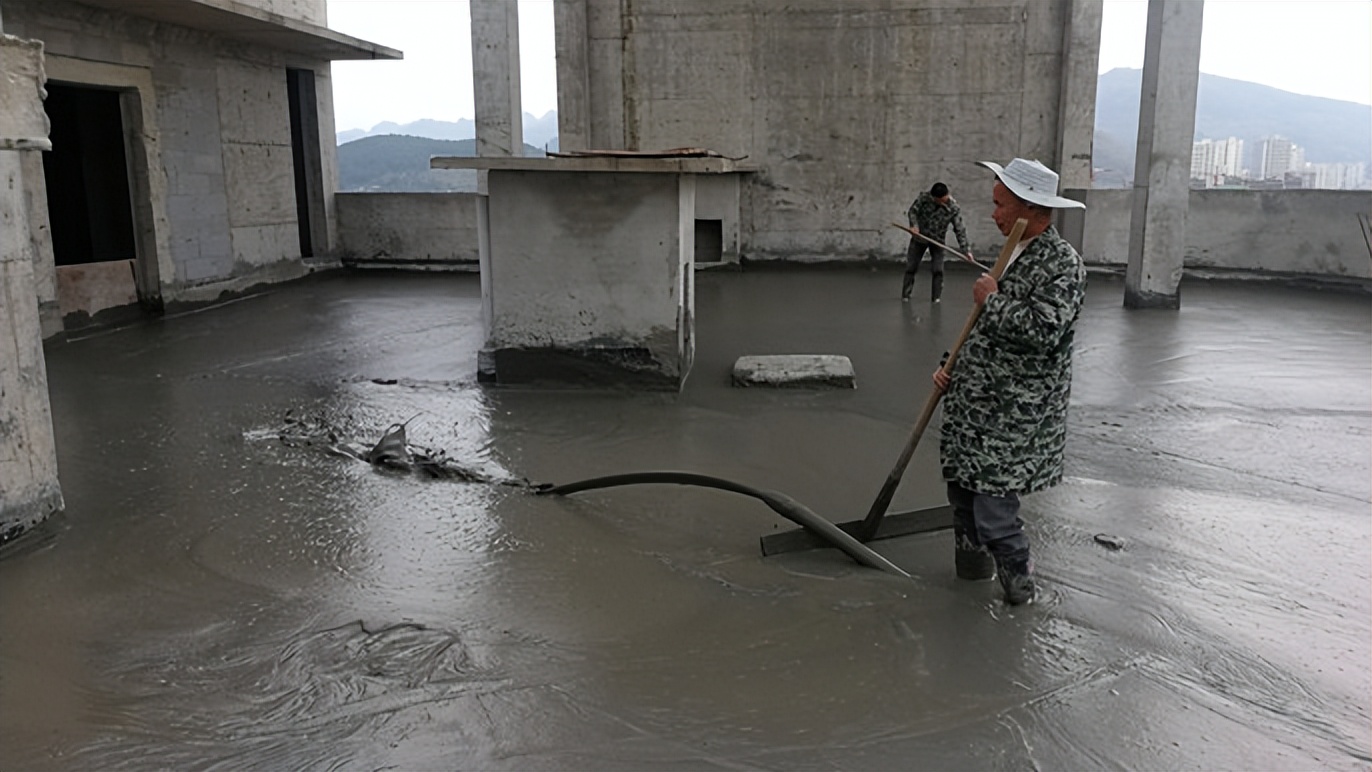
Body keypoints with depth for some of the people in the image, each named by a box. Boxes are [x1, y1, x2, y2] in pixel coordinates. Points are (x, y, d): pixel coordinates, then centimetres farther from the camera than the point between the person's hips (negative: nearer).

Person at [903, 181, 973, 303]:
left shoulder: (953, 208, -22)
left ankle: (936, 297, 7)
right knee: (911, 267, 5)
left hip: (938, 240, -1)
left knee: (938, 270, -6)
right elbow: (912, 211, -12)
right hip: (919, 237, 1)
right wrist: (914, 225, -32)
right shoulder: (924, 197, -21)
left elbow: (960, 230, -20)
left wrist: (966, 249, -25)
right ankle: (905, 295, 16)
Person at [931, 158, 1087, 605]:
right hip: (976, 405, 9)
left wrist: (992, 300, -16)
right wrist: (953, 368, 12)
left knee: (993, 510, -7)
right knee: (961, 488, 18)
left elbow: (1043, 331, -28)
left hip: (1015, 417, -9)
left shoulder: (1062, 263, -14)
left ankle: (1018, 581, 14)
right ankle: (972, 562, 36)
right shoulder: (1014, 254, 15)